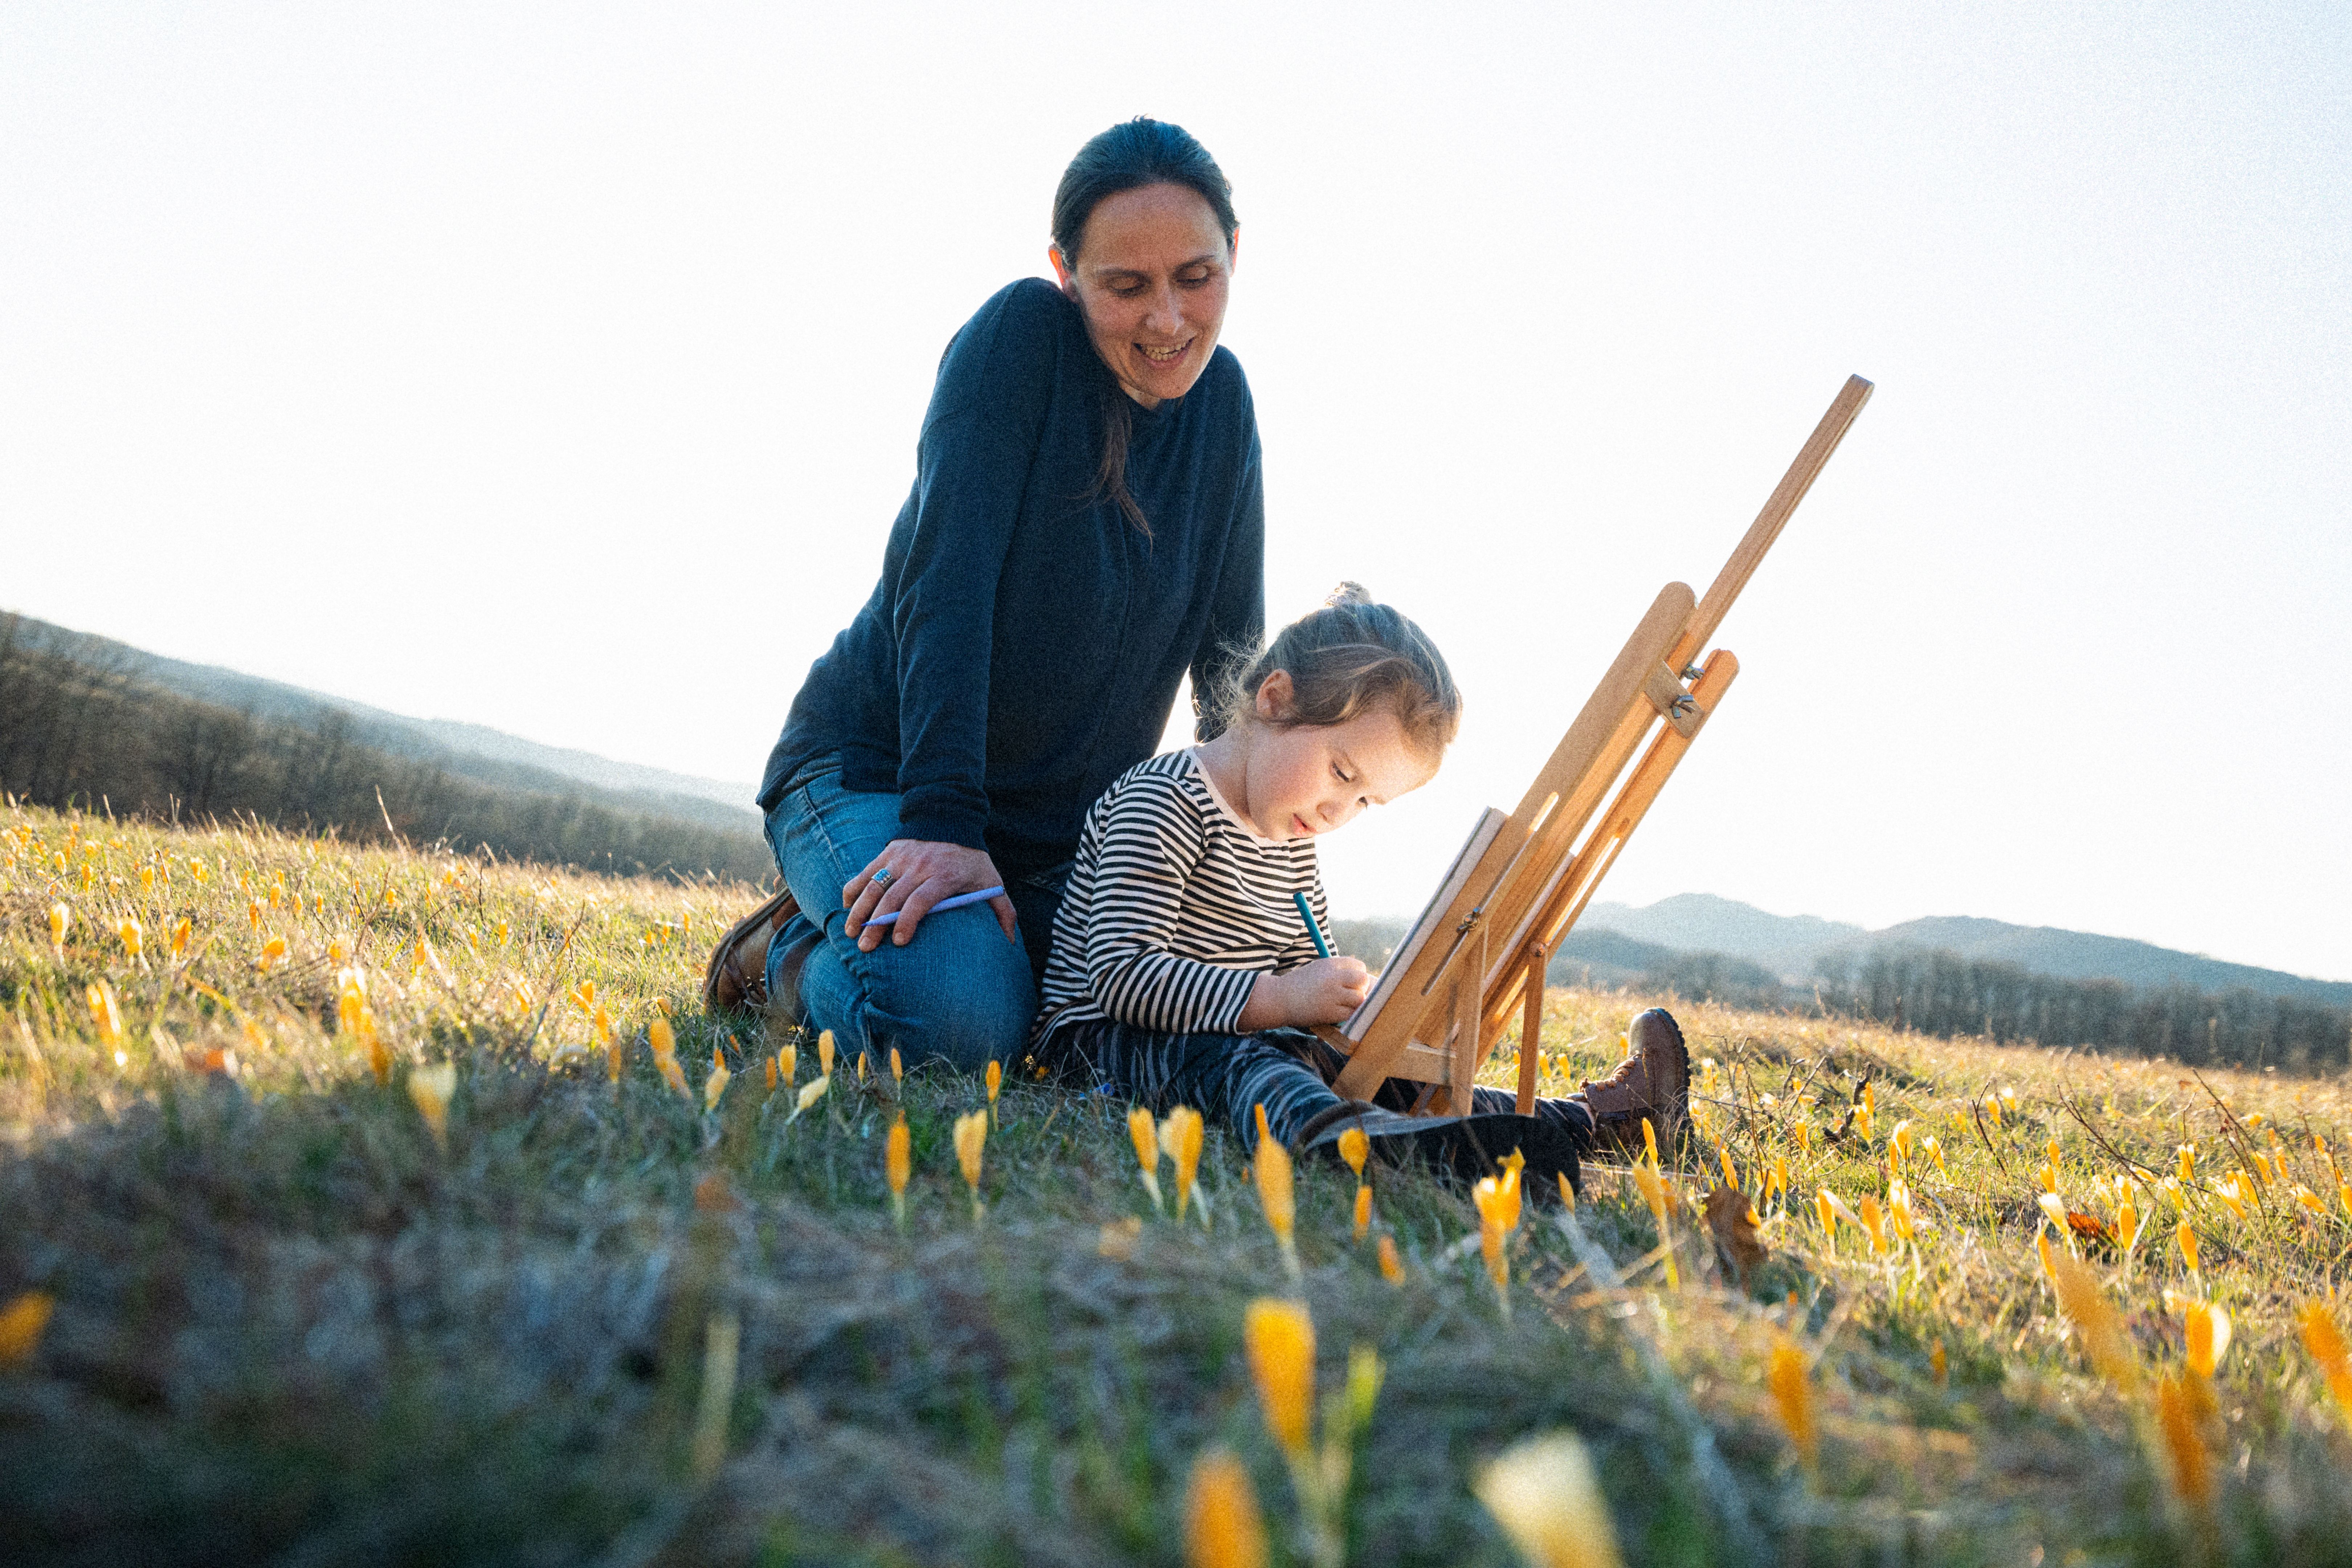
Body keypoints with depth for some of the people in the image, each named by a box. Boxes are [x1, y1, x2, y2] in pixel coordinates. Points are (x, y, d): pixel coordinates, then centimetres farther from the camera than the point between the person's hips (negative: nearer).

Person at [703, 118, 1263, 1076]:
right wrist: (946, 816, -31)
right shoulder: (1022, 335, -14)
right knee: (957, 1023, -31)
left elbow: (1234, 657, 5)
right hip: (879, 772, -6)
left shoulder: (1221, 401, 3)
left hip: (1064, 832, 7)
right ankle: (791, 958, 4)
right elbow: (944, 576, -23)